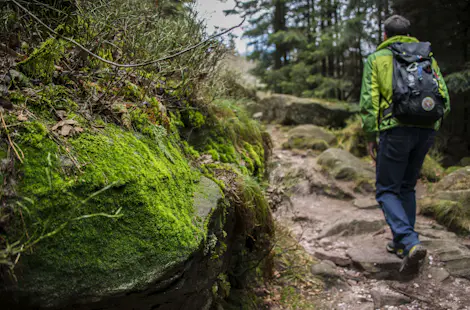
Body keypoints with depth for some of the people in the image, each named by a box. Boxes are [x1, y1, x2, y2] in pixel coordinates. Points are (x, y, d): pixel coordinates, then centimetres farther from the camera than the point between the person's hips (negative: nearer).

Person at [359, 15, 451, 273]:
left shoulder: (377, 59, 8)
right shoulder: (428, 57, 18)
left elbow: (368, 101, -2)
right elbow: (445, 100, 11)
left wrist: (370, 137, 3)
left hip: (396, 129, -4)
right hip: (426, 130, 5)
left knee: (387, 191, 3)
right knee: (407, 187, 19)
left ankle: (411, 243, -15)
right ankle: (402, 243, 24)